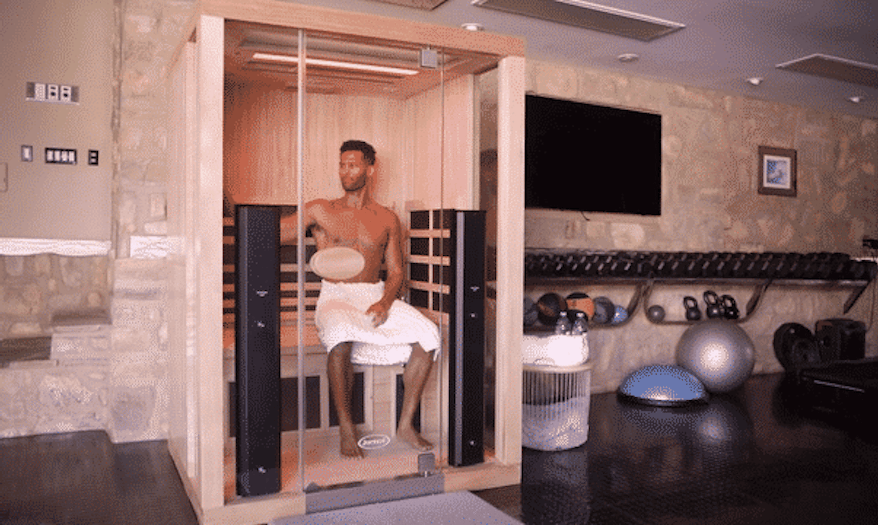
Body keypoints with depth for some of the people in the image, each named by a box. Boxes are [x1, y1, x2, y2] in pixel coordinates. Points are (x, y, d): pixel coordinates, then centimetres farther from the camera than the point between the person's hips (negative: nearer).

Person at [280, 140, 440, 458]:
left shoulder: (386, 219, 14)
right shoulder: (321, 211, 9)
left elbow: (396, 272, 11)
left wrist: (384, 303, -8)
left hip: (377, 297, 3)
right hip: (335, 298, -2)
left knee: (428, 335, -23)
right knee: (341, 338, -38)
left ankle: (406, 425, -11)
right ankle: (346, 428, -21)